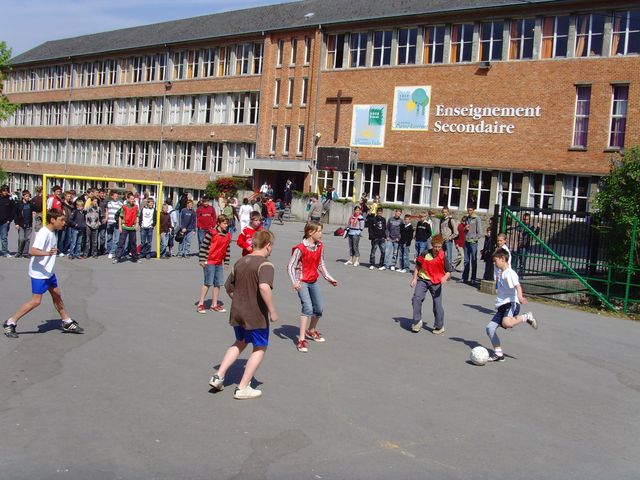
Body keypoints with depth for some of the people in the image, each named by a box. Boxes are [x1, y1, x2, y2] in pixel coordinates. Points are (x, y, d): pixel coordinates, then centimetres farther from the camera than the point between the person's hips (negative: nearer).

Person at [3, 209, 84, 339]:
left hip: (48, 272, 9)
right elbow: (32, 251, -31)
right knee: (36, 301, -7)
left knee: (57, 295, 15)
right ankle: (10, 323, 6)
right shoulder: (44, 233, -22)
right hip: (39, 273, -9)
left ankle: (67, 323, 27)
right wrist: (47, 253, -44)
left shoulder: (52, 232, 6)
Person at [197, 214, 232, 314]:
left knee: (218, 284, 7)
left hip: (219, 263, 6)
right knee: (208, 283, -5)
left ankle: (214, 305, 18)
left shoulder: (228, 235, 9)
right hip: (209, 262, -6)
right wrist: (202, 260, -12)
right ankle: (200, 304, 6)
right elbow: (203, 246, -10)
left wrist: (226, 262, 15)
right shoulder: (211, 233, -11)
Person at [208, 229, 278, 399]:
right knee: (260, 348, 11)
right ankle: (242, 388, 12)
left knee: (240, 343, 27)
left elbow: (228, 287, 13)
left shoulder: (240, 262, 7)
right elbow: (264, 287, -34)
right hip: (256, 316, -7)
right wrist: (272, 310, -25)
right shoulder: (265, 264, -17)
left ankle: (218, 376, 20)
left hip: (237, 313, 7)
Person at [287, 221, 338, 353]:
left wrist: (329, 278, 10)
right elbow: (291, 266, -17)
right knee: (308, 308, -21)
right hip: (302, 282, -7)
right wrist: (294, 282, -28)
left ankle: (311, 331, 41)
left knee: (318, 309, 14)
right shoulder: (300, 248, -19)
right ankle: (301, 340, -16)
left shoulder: (319, 246, 1)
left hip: (314, 281, 7)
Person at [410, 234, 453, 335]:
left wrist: (445, 277, -25)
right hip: (423, 279, 1)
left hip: (436, 282, -1)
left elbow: (449, 271, -4)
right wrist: (414, 278, 3)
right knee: (416, 298, -14)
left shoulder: (443, 257, -9)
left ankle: (439, 327, 17)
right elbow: (418, 266, 7)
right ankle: (417, 322, 2)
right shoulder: (425, 254, -7)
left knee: (437, 304, 1)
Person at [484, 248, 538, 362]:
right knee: (489, 327, -2)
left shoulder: (510, 273, -11)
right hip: (502, 306, 9)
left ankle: (527, 317, -7)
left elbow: (517, 285, -28)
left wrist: (520, 296, -45)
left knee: (506, 323, -36)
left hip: (511, 304, -9)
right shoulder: (501, 273, 19)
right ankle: (498, 354, 7)